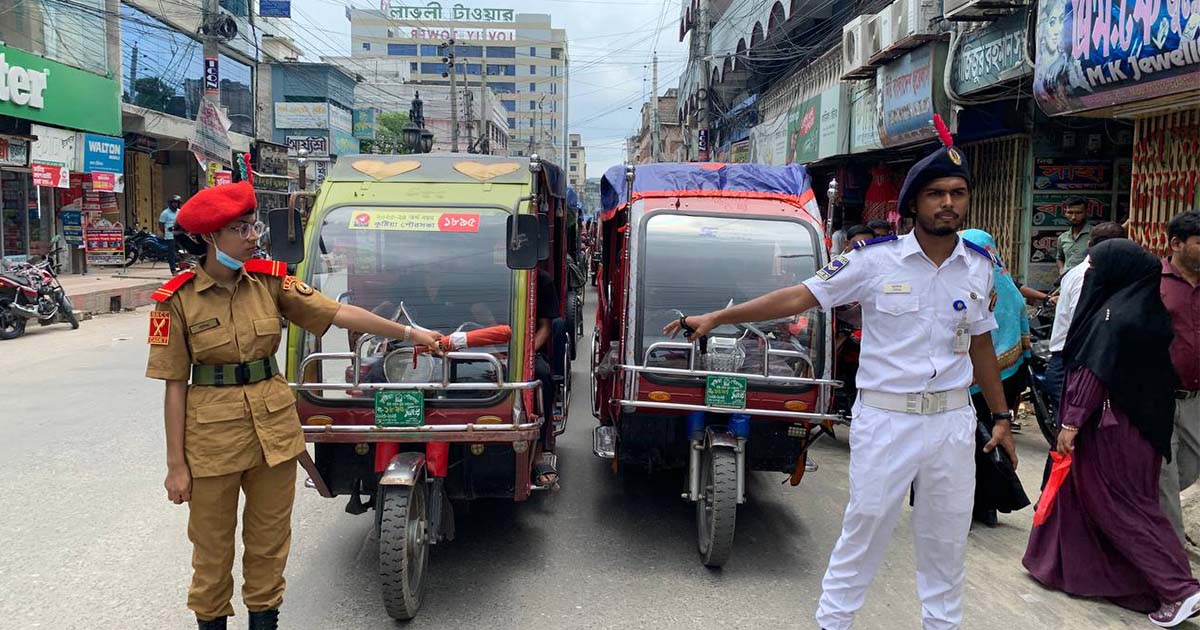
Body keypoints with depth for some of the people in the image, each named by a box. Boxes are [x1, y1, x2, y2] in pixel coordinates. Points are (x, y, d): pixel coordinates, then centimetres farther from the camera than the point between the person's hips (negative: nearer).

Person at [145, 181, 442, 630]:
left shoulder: (270, 281, -1)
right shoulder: (178, 300, -8)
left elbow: (339, 313, -5)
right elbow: (175, 387, -6)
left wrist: (409, 333, -9)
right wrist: (176, 464, -6)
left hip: (275, 426, 3)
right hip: (212, 434, -2)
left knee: (270, 541, 14)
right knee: (212, 547, 13)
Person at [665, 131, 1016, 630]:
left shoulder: (979, 266, 4)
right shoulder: (876, 258, -9)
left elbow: (980, 344, 15)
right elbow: (800, 296, -10)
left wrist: (1001, 416, 16)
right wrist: (715, 318, -15)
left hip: (953, 420, 4)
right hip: (886, 419, -3)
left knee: (946, 541, 16)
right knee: (865, 529, 5)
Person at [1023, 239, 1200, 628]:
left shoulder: (1115, 315, -20)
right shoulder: (1148, 310, 6)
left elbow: (1093, 374, -21)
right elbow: (1161, 371, 13)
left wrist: (1071, 422, -17)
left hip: (1110, 426, -9)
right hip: (1143, 420, 9)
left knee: (1119, 505, 0)